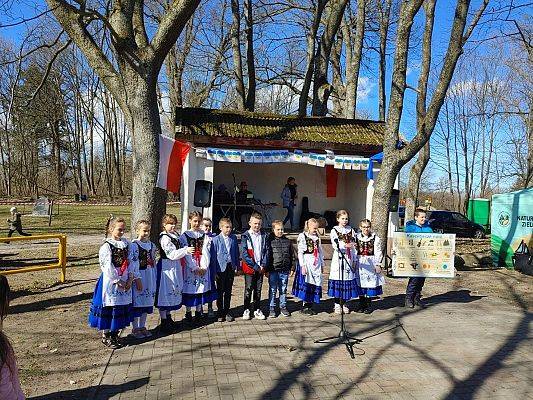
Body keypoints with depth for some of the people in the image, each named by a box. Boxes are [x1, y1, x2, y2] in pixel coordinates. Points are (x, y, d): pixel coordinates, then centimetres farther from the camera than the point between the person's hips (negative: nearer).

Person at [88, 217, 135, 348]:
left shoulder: (127, 244, 6)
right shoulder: (106, 246, -12)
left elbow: (130, 263, 7)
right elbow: (107, 267, -15)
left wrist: (130, 279, -4)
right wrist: (118, 281, -14)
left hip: (125, 282, 6)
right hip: (110, 282, -5)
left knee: (122, 307, 11)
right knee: (108, 307, 2)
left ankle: (115, 334, 26)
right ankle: (106, 336, 18)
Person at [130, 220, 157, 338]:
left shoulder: (152, 245, 9)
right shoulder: (134, 245, -12)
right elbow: (134, 264, -15)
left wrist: (155, 278, 14)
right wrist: (137, 279, -17)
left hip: (150, 277, 7)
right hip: (139, 278, -6)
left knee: (147, 302, 13)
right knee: (137, 302, 2)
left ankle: (142, 326, 27)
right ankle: (135, 328, 16)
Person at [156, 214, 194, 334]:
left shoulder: (175, 235, 12)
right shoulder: (164, 238, -17)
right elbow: (172, 254, -23)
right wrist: (186, 251, -28)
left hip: (175, 267, 9)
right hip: (166, 267, -9)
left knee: (173, 291, 16)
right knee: (165, 292, -3)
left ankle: (168, 317, 30)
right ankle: (164, 322, 5)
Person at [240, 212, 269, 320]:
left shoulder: (264, 236, 6)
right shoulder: (245, 236, -5)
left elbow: (266, 251, 5)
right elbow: (244, 254, -11)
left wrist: (263, 265, -7)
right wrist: (255, 266, -14)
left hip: (260, 268, 3)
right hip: (249, 268, -3)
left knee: (258, 289, 10)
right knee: (248, 289, 4)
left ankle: (257, 310, 21)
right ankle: (247, 310, 16)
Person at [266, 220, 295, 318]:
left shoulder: (287, 241, 8)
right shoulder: (269, 241, -5)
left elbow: (292, 255, 13)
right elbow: (266, 256, -5)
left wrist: (292, 268, 11)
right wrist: (267, 270, -7)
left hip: (284, 270, 4)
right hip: (273, 270, -3)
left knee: (283, 290, 13)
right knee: (272, 290, 5)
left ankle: (283, 307, 25)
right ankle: (272, 309, 16)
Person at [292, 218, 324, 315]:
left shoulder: (317, 237, 12)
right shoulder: (302, 236, -5)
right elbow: (300, 252, -9)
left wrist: (322, 264, 16)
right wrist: (302, 265, -15)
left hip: (316, 264, 6)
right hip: (307, 263, -6)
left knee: (315, 284, 5)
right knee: (306, 284, -5)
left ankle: (310, 305, 15)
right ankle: (305, 306, 6)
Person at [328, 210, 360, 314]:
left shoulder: (351, 230, 11)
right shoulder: (334, 231, 0)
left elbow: (353, 247, 12)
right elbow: (335, 246, -13)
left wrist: (354, 260, 9)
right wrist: (345, 245, -30)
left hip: (348, 258, 3)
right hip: (338, 258, -3)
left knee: (347, 279, 3)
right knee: (338, 279, -3)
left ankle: (344, 304, 17)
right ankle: (337, 304, 10)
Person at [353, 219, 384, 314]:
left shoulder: (375, 238, 1)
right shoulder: (356, 238, 5)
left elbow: (378, 253, 1)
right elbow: (353, 251, 6)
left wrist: (378, 265, -4)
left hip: (371, 264, -1)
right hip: (360, 264, 2)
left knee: (370, 283, 0)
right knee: (360, 284, 5)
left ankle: (368, 305, 11)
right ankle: (361, 304, 18)